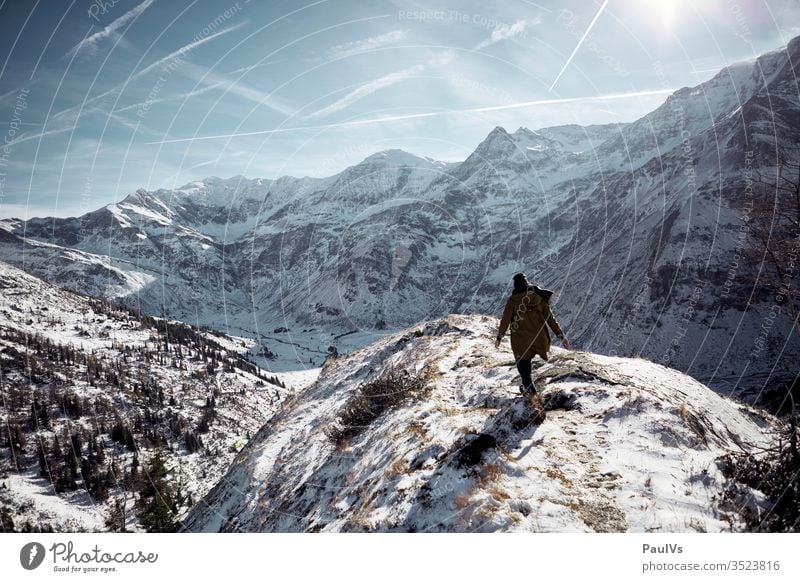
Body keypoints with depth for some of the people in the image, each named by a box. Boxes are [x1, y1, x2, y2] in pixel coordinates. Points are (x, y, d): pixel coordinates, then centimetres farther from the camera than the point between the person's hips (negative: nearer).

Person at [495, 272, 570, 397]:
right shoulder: (539, 297, 3)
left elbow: (505, 320, -2)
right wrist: (561, 336, 8)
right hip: (539, 338, 3)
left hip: (521, 340, -2)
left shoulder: (513, 300, -5)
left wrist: (499, 337, 8)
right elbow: (550, 318, 5)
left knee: (522, 364, 14)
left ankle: (529, 389, 14)